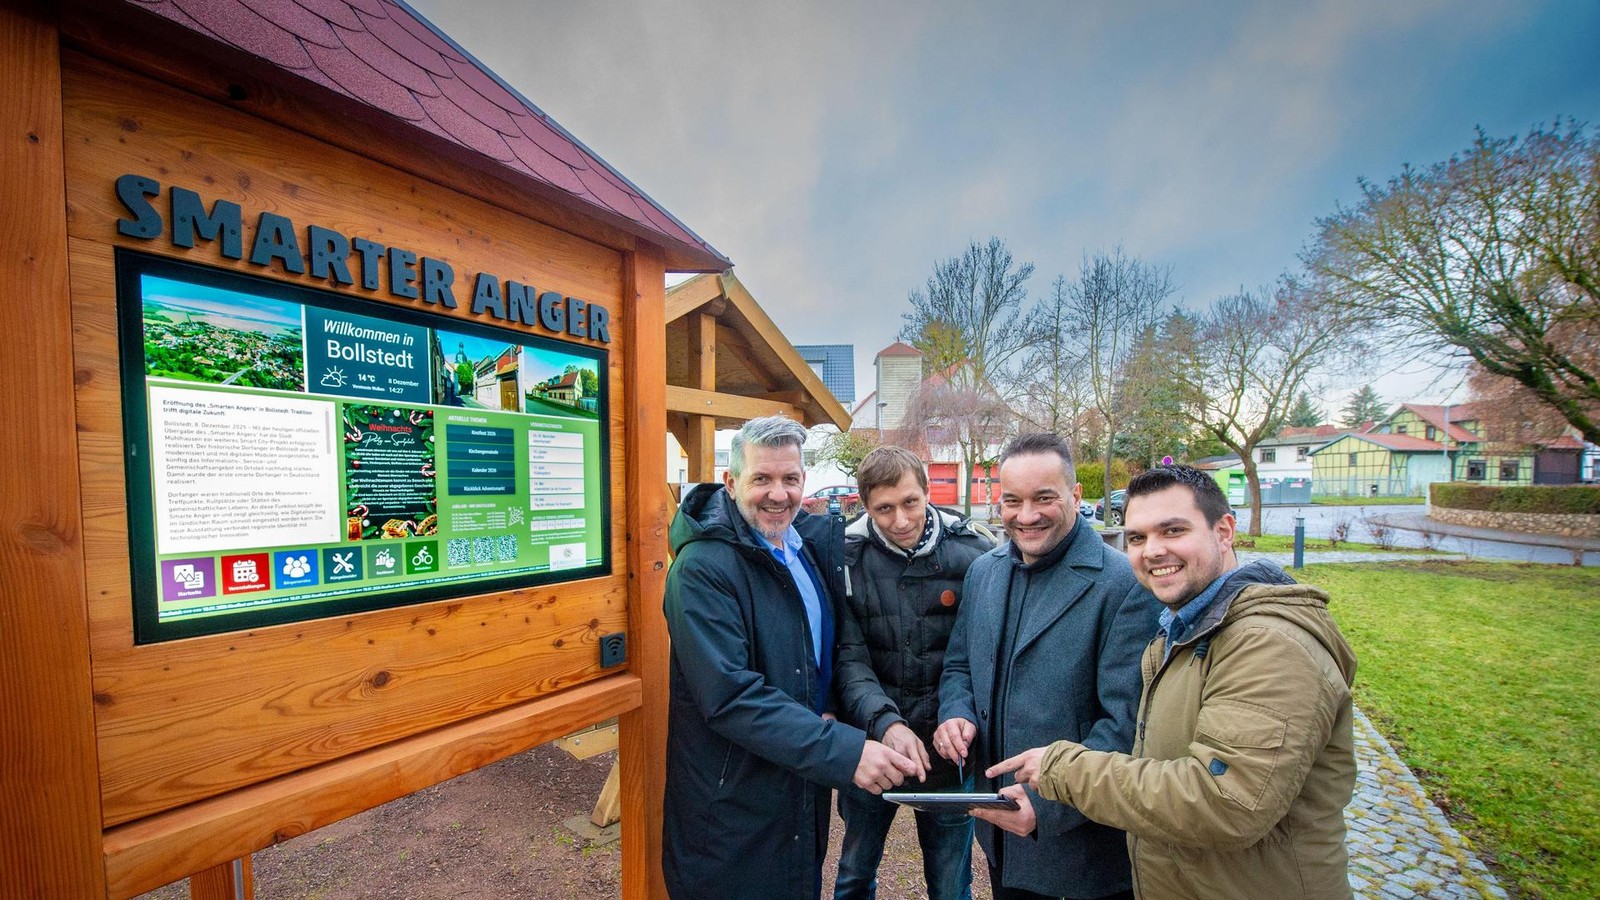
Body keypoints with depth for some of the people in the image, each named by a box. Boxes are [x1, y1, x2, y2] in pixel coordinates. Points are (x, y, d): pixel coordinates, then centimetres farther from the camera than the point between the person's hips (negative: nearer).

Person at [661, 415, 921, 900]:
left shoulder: (813, 541, -1)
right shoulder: (703, 568, -23)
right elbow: (731, 697, -29)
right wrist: (844, 751, -33)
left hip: (805, 784, 7)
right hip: (731, 807, -6)